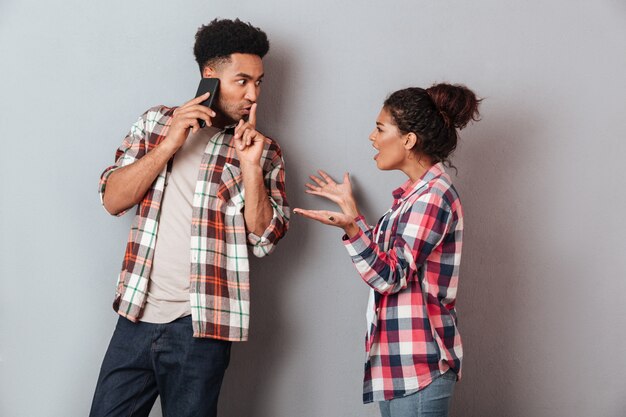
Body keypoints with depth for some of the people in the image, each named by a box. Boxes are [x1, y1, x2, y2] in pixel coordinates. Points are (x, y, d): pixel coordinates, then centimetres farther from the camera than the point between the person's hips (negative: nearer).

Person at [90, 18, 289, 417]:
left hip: (202, 325, -2)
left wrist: (250, 165, -14)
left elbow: (264, 239, -3)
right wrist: (169, 144, -10)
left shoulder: (264, 149, 3)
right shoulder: (156, 122, 8)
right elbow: (113, 199, 0)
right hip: (138, 314, 2)